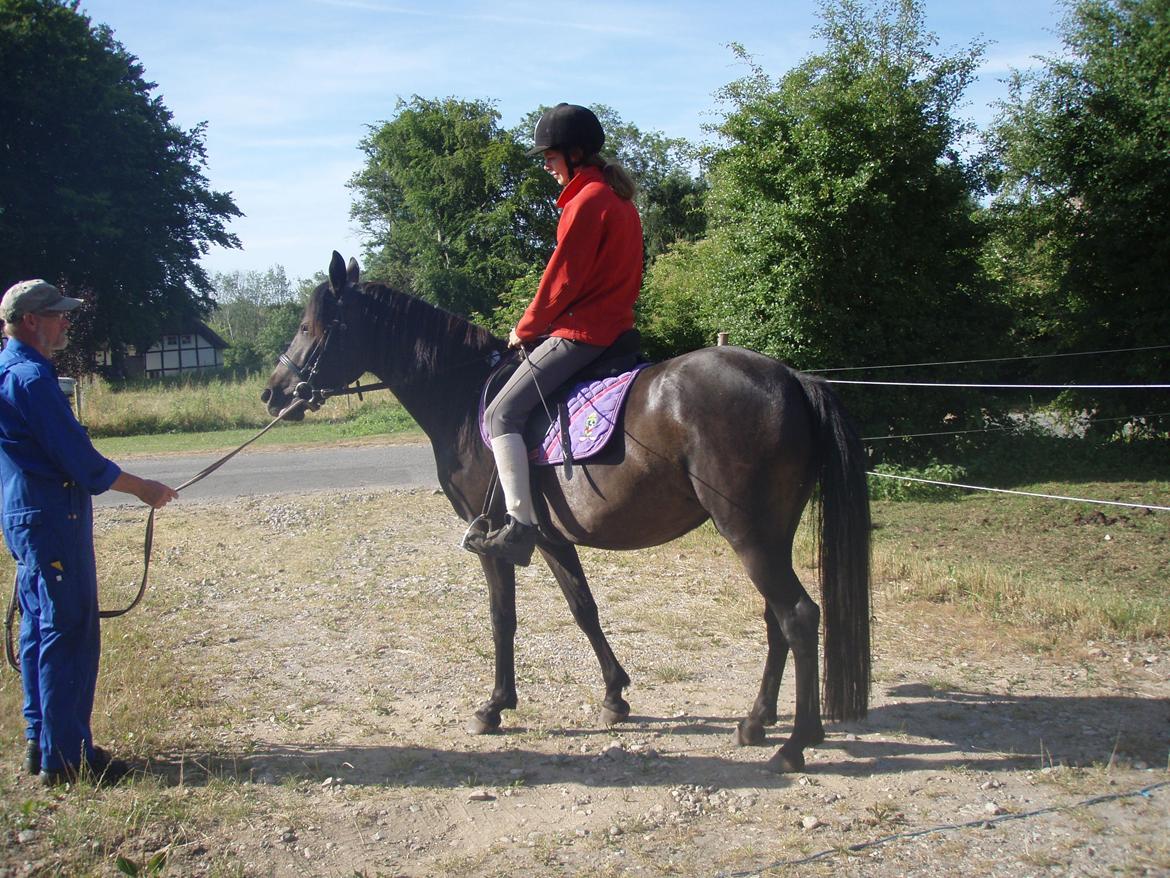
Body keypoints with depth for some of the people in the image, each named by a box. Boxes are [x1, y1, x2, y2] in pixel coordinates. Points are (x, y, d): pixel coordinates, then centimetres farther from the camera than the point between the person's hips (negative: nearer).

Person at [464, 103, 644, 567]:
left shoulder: (586, 201, -15)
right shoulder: (619, 197, 16)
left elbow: (561, 280, -16)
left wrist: (525, 329, -2)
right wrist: (537, 326, 20)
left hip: (580, 332, -11)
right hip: (615, 325, 11)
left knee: (502, 413, -13)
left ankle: (520, 526, -21)